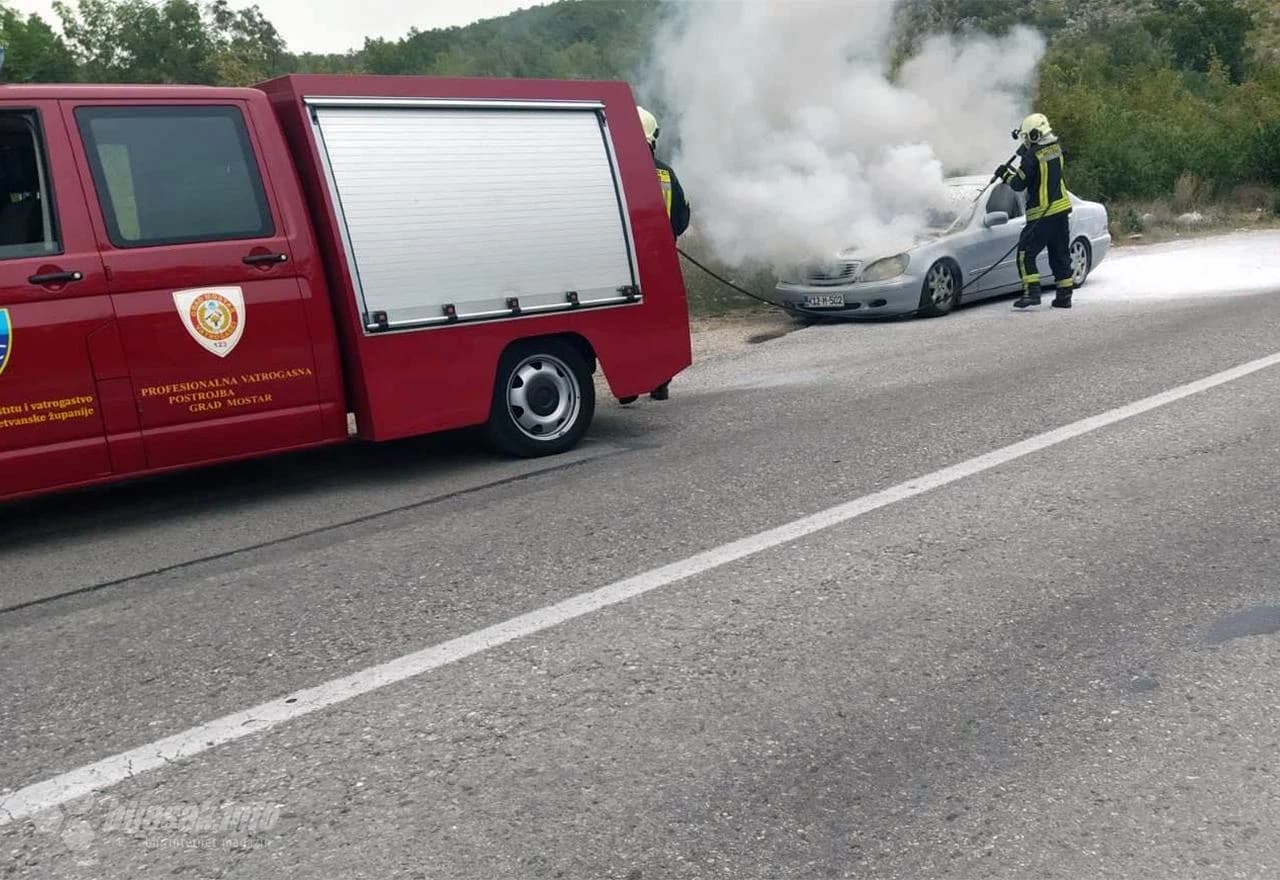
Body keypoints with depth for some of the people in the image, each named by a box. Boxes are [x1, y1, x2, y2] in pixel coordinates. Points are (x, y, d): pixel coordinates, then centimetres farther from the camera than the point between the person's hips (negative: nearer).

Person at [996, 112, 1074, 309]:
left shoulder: (1032, 156, -17)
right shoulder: (1056, 147, 6)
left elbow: (1019, 184, -14)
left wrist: (1005, 174, 3)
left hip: (1042, 213, -8)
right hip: (1061, 207, 8)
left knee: (1026, 253, -2)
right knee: (1060, 255, 13)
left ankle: (1031, 292, -13)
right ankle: (1064, 295, 15)